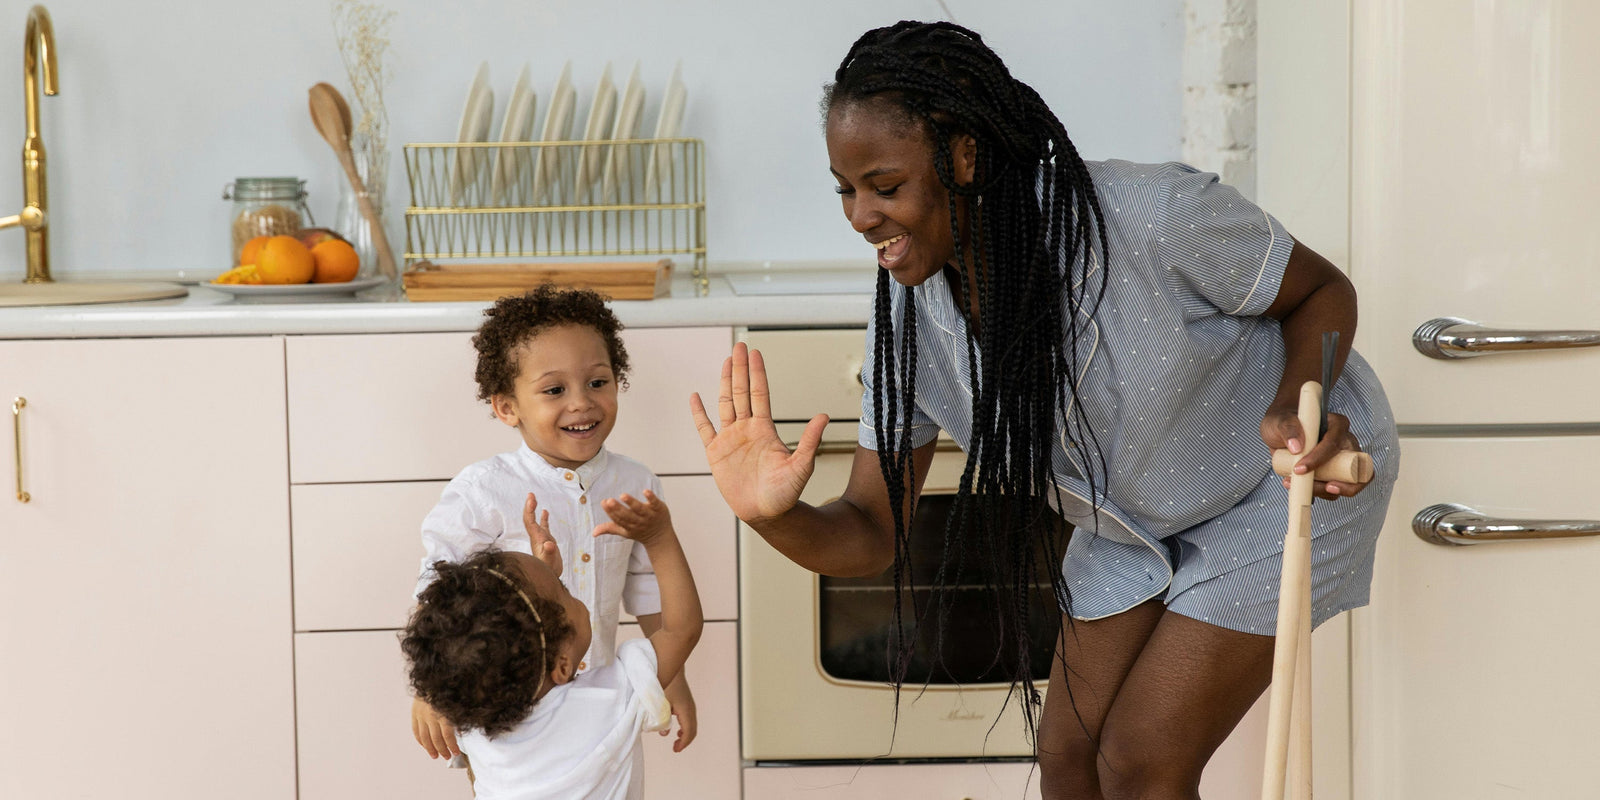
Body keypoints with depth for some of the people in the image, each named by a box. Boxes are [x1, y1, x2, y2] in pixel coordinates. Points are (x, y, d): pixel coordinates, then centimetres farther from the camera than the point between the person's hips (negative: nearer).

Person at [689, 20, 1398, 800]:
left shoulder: (1152, 216, -35)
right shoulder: (909, 313, -17)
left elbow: (1323, 291, -16)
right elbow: (871, 534, -14)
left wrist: (1292, 411, -37)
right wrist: (777, 517, -37)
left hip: (1276, 485, -5)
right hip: (1130, 523, 5)